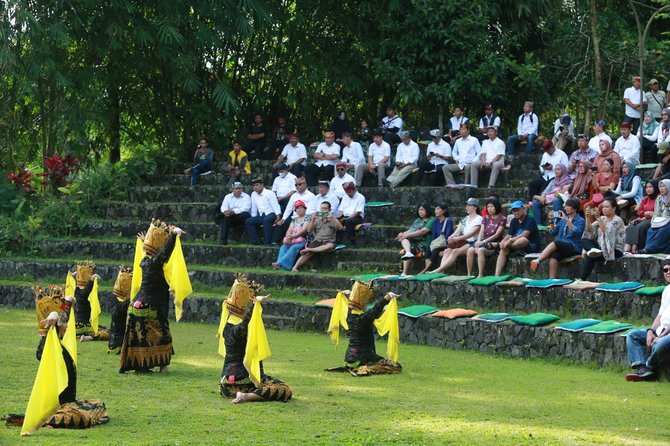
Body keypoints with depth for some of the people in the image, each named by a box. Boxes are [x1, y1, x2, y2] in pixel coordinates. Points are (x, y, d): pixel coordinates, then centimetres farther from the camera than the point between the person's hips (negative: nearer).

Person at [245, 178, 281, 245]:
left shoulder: (269, 193, -5)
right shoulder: (253, 194, 12)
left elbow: (275, 205, -13)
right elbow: (254, 208, 16)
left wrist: (278, 216, -25)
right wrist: (253, 218, 11)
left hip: (271, 214, -7)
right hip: (261, 216, 7)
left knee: (266, 219, -38)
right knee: (248, 221, -10)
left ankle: (268, 241, -34)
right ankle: (255, 240, -13)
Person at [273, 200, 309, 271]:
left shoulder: (307, 219, 2)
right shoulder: (294, 219, 22)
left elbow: (304, 230, -11)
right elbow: (289, 230, 11)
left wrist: (293, 236, -20)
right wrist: (288, 236, -13)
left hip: (302, 240, -6)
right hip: (292, 241, 6)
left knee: (293, 248, -33)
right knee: (284, 247, -22)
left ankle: (281, 264, -45)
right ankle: (279, 265, -39)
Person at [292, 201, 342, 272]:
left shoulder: (333, 220, 12)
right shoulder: (316, 219, 18)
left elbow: (340, 227, -7)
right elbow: (309, 230, 8)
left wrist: (332, 218, -17)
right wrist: (312, 220, -5)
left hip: (328, 241, -1)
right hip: (317, 240, 1)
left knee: (330, 246, -40)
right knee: (308, 253, -27)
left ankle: (309, 249, -37)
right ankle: (295, 267, -36)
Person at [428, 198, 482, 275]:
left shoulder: (479, 219, -3)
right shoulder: (465, 219, 21)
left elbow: (471, 233, -16)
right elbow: (457, 231, 8)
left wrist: (457, 238, -27)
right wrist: (451, 237, -16)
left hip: (472, 243, -7)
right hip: (463, 242, 7)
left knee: (455, 251, -29)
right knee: (447, 251, -18)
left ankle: (438, 270, -37)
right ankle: (441, 272, -35)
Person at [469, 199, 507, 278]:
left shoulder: (502, 219, 1)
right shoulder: (486, 218, 18)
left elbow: (497, 235, -8)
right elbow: (481, 232, 8)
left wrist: (484, 241, -17)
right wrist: (478, 241, -13)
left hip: (494, 244, -5)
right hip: (484, 242, 5)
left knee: (480, 250, -36)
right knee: (470, 250, -25)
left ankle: (480, 275, -36)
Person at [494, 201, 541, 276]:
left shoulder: (530, 220, -11)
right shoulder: (514, 221, 11)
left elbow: (525, 234, -25)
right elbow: (509, 235, 2)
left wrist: (510, 240, -33)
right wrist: (503, 241, -21)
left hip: (532, 247, -7)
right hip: (518, 248, 7)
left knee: (523, 240, -38)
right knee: (503, 251, -19)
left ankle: (496, 245, -23)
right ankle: (497, 276, -29)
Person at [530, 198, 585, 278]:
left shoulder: (580, 220, 5)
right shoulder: (563, 220, 23)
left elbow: (576, 232, -15)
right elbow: (553, 233, 21)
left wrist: (567, 220, -21)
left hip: (574, 247, -5)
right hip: (560, 247, 5)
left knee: (554, 243, -34)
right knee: (554, 255, -32)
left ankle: (537, 261, -46)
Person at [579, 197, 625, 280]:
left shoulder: (617, 220, -8)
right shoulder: (602, 218, 14)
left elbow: (606, 231, -26)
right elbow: (589, 231, 4)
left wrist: (598, 218, -32)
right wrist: (588, 218, -13)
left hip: (614, 251, -7)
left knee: (589, 257, -32)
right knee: (585, 240, -24)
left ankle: (582, 280, -33)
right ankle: (594, 250, -52)